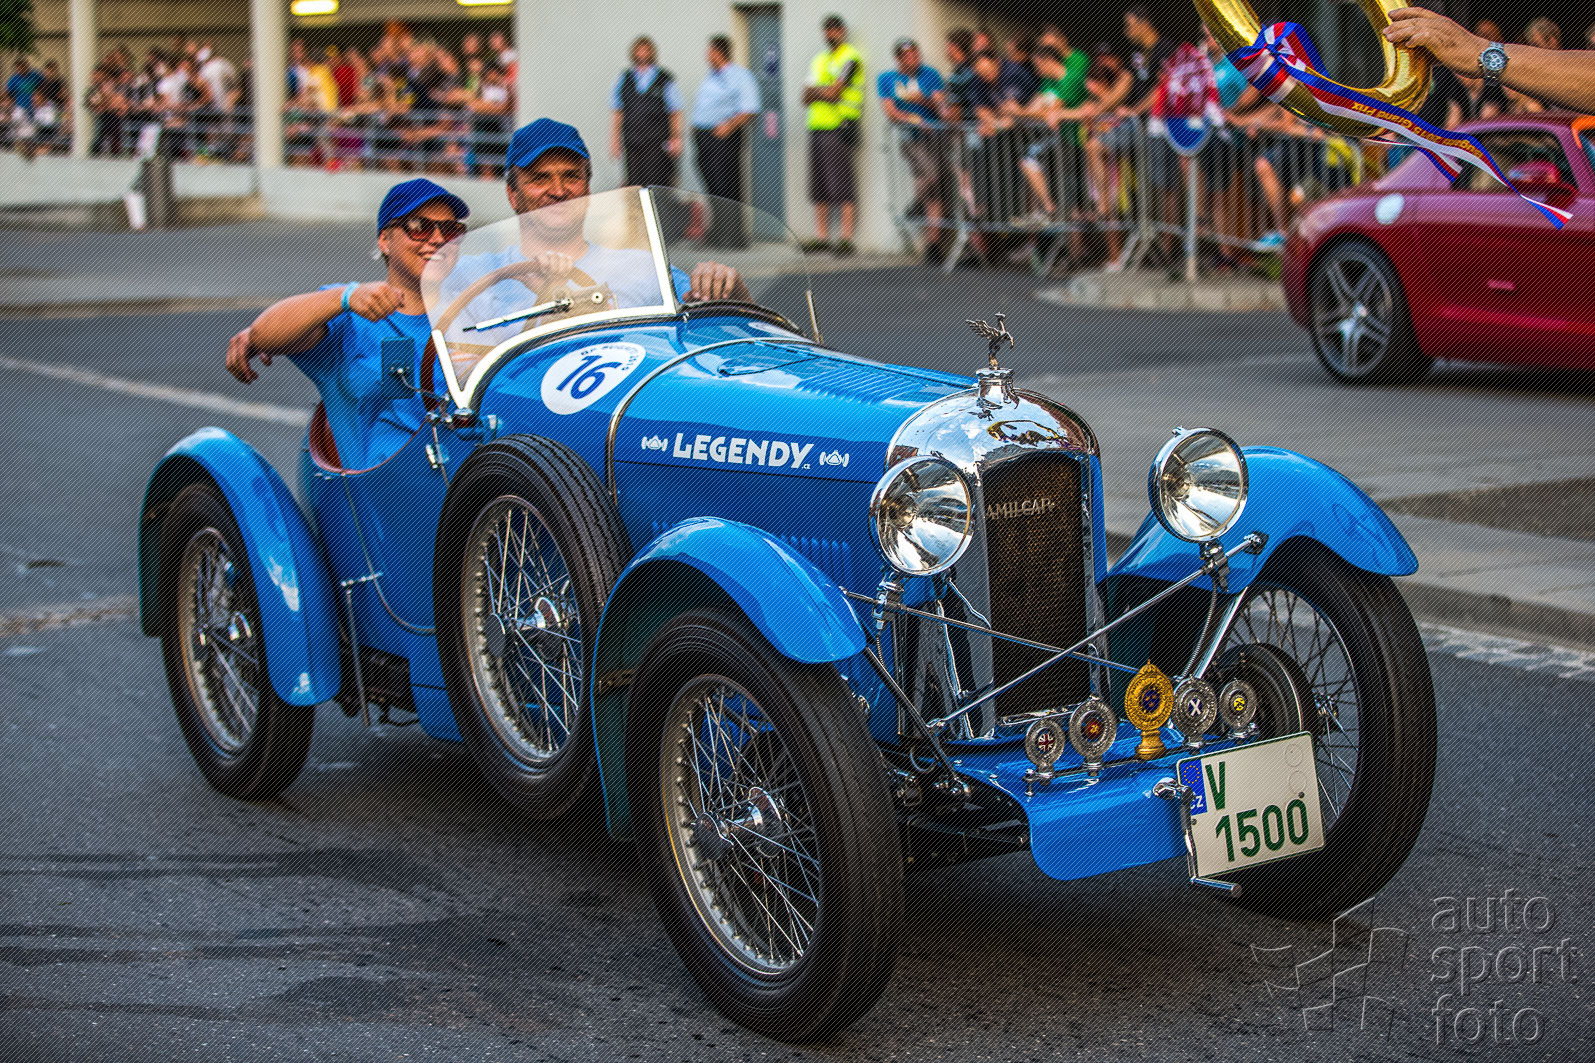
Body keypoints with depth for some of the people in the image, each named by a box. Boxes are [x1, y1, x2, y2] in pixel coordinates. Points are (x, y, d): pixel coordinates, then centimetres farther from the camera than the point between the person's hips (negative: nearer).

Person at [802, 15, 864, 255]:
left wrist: (815, 91, 3)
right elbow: (806, 97, 13)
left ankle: (847, 239, -11)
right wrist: (825, 92, -5)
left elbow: (833, 91, -13)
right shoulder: (819, 59, 21)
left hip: (839, 128, -8)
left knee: (841, 185, -10)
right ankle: (821, 237, 12)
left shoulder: (850, 57, -4)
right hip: (816, 128, 8)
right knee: (818, 187, 8)